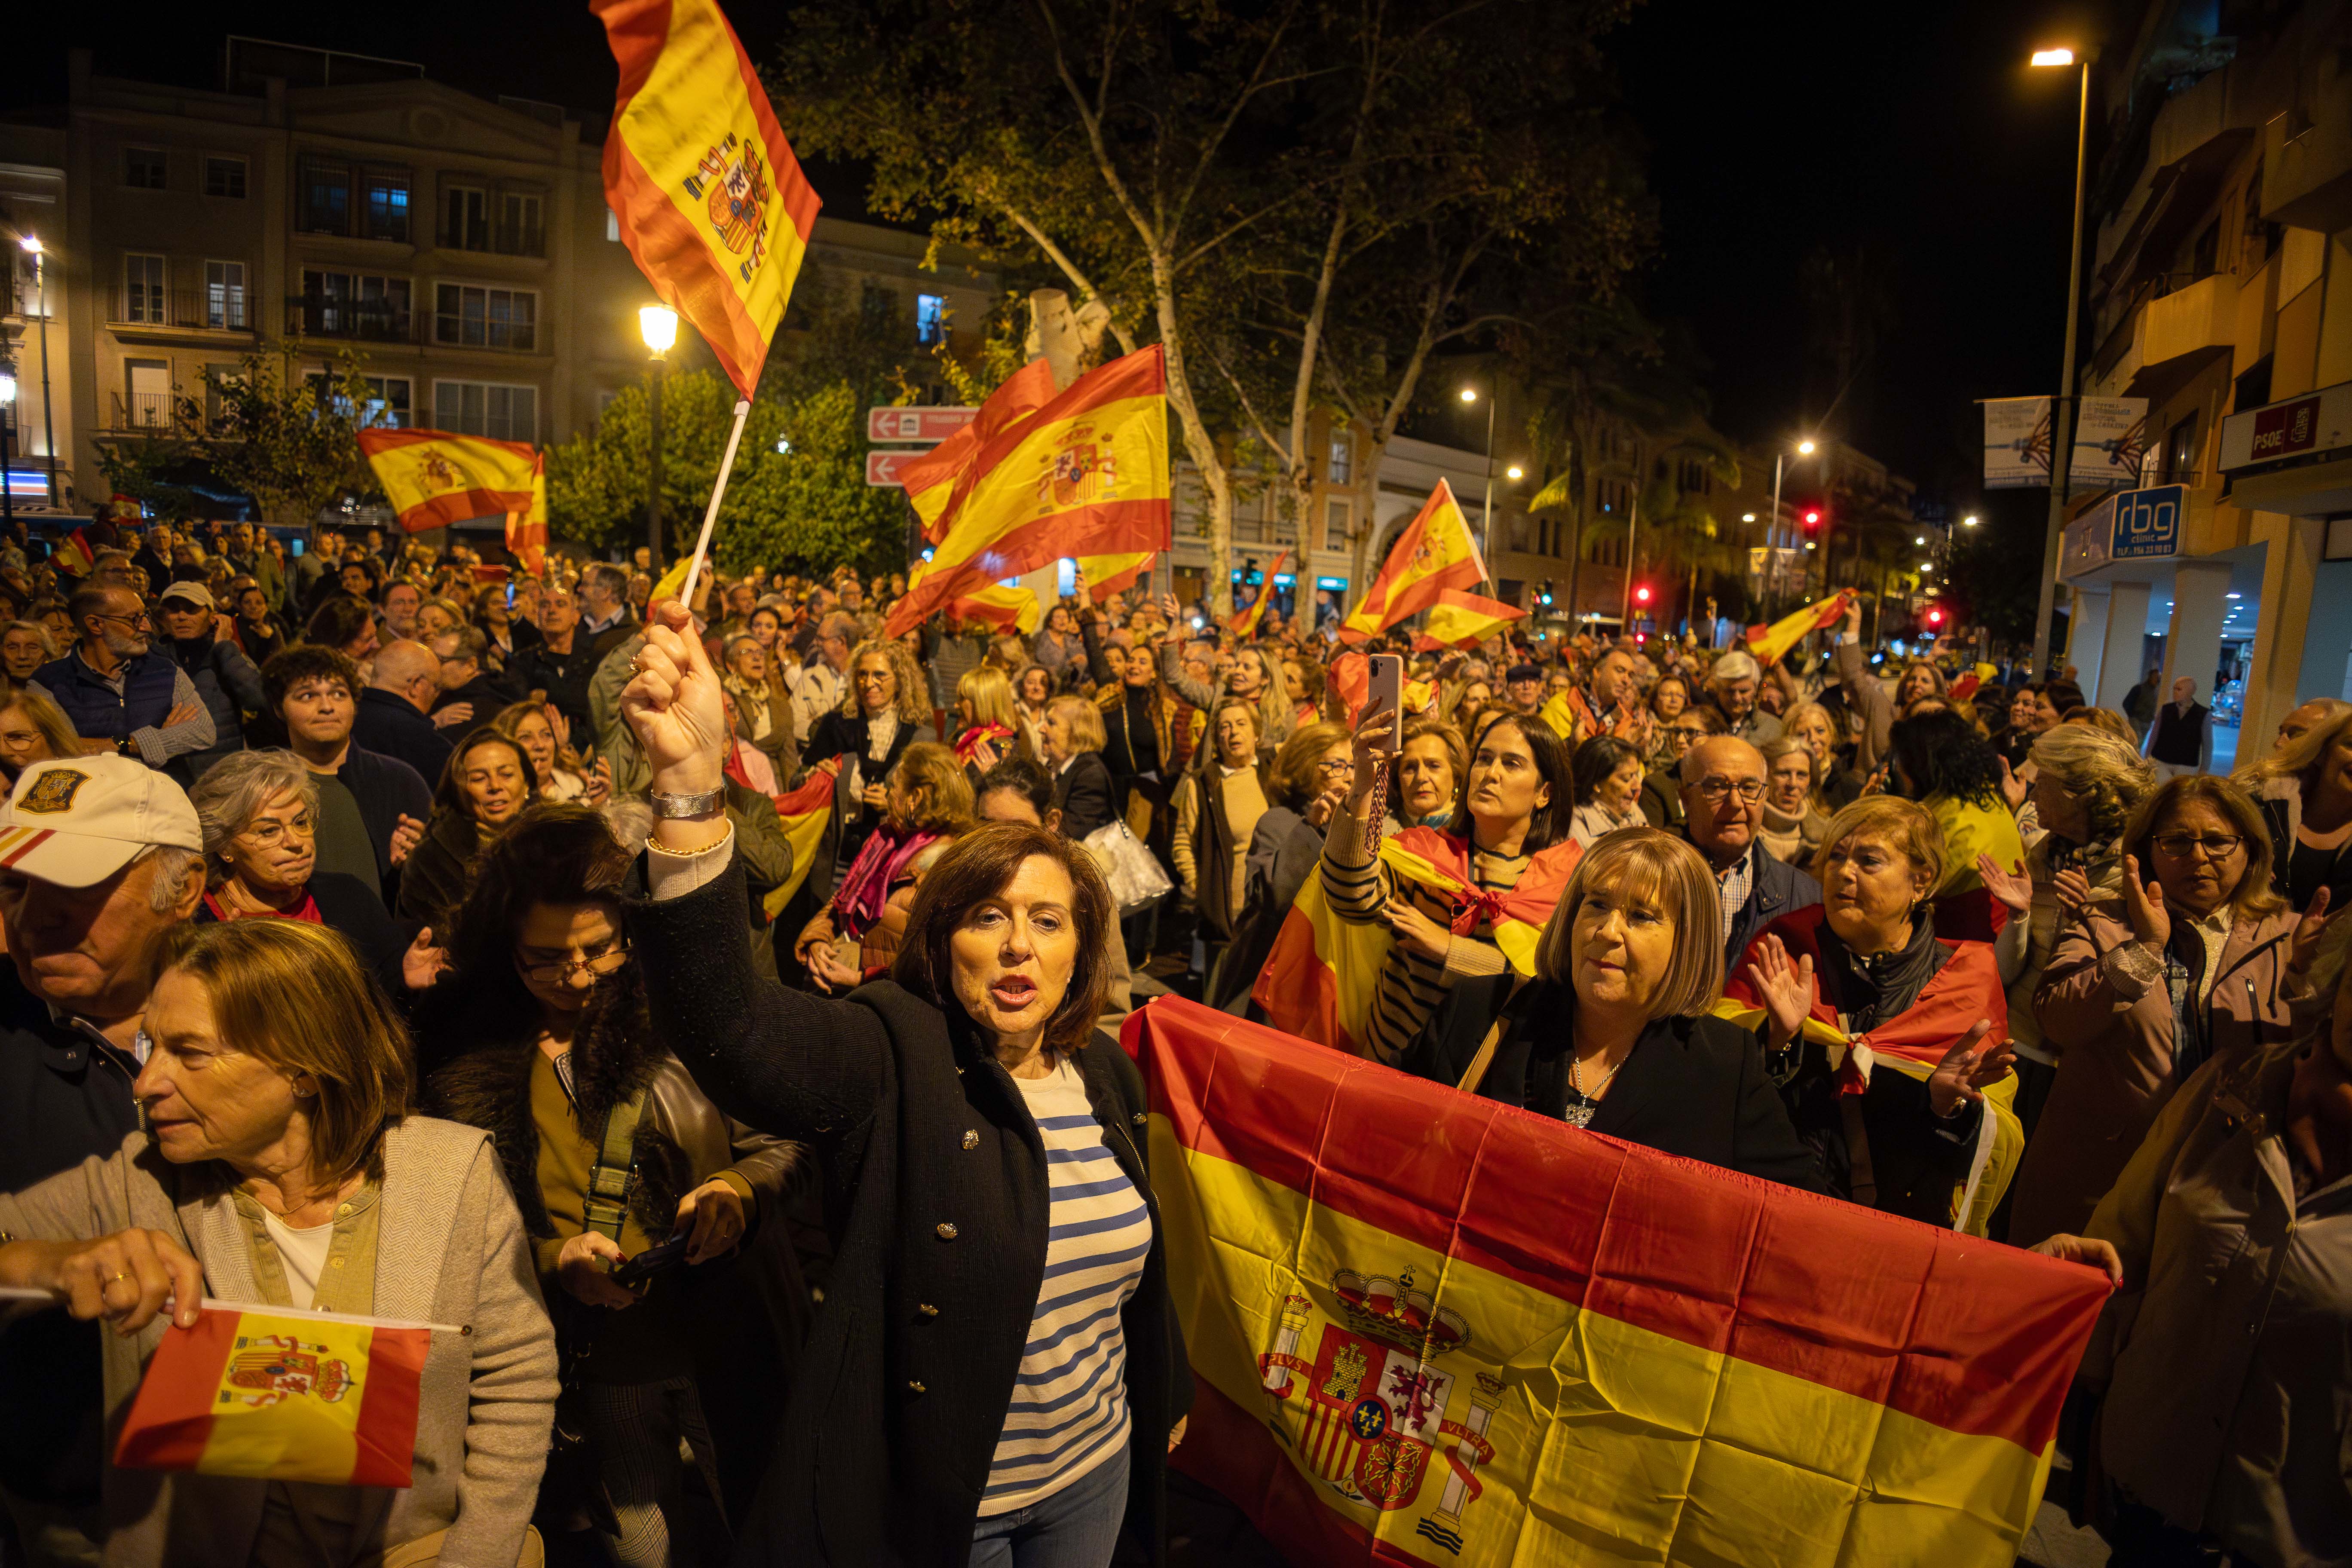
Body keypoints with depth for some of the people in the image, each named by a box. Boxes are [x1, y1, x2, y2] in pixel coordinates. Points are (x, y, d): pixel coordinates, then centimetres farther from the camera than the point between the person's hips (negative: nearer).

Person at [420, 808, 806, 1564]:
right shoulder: (473, 1061, -5)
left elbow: (781, 1142, -3)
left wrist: (737, 1188, -23)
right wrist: (556, 1261, -14)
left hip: (730, 1333, -1)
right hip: (597, 1359, 2)